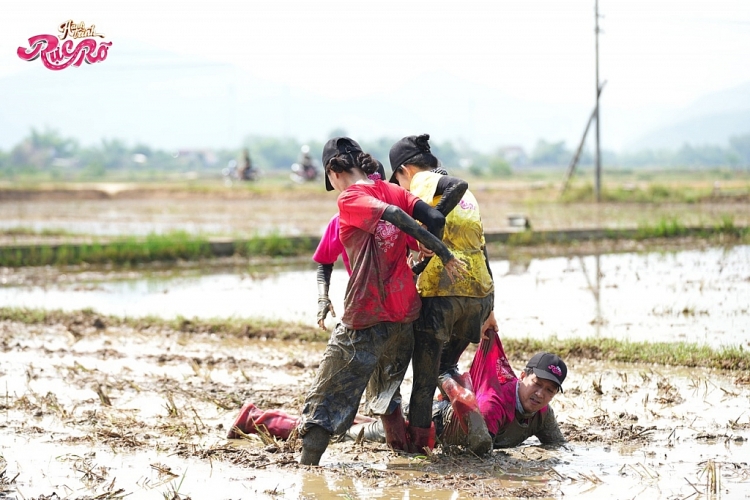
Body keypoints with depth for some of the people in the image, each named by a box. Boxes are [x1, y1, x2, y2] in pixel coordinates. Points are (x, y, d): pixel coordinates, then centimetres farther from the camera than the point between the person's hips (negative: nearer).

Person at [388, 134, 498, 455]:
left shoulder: (425, 181, 2)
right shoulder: (467, 198, 23)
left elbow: (457, 185, -20)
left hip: (441, 293, -7)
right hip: (479, 295, 7)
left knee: (425, 375, 5)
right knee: (446, 366, 21)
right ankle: (476, 425, -1)